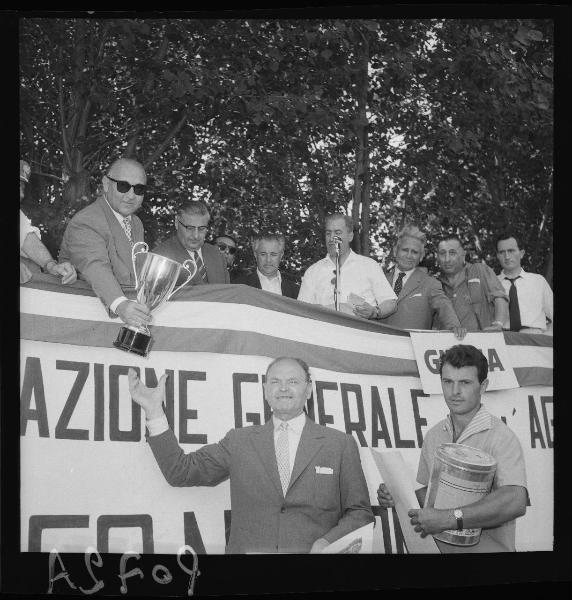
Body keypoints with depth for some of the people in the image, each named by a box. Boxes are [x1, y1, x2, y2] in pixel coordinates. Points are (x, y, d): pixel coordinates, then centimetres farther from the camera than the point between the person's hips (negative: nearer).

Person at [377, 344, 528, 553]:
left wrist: (449, 518, -28)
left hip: (485, 549, -6)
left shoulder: (501, 437, -13)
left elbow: (515, 502, -26)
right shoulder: (433, 435, 10)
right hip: (437, 546, 6)